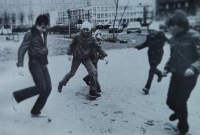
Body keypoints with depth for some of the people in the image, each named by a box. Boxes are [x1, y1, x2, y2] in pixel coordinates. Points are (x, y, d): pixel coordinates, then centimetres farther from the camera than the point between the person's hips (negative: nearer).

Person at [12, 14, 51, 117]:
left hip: (43, 64, 7)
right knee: (41, 87, -16)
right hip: (35, 63, -7)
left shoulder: (44, 34, 11)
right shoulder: (30, 34, -9)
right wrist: (20, 65, -17)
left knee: (48, 88, 2)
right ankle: (17, 95, 4)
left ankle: (36, 112, 14)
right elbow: (22, 49, -10)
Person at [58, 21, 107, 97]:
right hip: (77, 57, -2)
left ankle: (93, 91, 0)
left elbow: (98, 47, -4)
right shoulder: (77, 37, -11)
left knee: (93, 72, -13)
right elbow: (72, 45, 1)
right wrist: (69, 54, -3)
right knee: (71, 73, 5)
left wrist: (104, 55, -10)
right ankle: (61, 84, 32)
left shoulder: (91, 39, -7)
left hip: (86, 58, 2)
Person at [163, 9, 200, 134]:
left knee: (180, 102, -1)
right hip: (175, 75, 6)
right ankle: (178, 112, 48)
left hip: (188, 77, -6)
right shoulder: (173, 39, 7)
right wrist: (167, 68, 6)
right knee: (170, 101, 11)